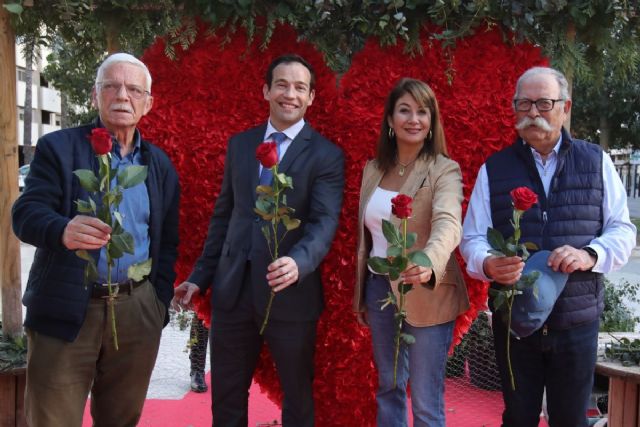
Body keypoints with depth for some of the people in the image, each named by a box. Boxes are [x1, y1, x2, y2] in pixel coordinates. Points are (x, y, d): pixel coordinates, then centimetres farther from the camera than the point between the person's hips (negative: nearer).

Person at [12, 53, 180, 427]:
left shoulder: (161, 163, 11)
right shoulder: (59, 147, -1)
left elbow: (167, 241, 13)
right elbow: (26, 213, -11)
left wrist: (160, 303, 5)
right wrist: (64, 230, -33)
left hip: (138, 311, 4)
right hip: (67, 310, -3)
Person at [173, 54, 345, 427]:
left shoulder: (326, 155, -4)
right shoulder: (239, 144, 10)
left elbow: (325, 221, -16)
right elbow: (224, 215, 13)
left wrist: (298, 262, -35)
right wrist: (201, 276, 10)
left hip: (290, 293, -4)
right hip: (233, 290, 4)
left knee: (298, 394, 13)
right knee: (226, 395, 14)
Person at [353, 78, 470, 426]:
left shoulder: (444, 170, -10)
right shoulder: (373, 169, 7)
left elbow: (448, 223, -29)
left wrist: (429, 263, -49)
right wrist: (361, 295, 15)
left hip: (426, 294, -5)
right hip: (380, 288, 5)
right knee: (387, 388, 17)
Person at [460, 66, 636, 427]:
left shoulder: (596, 162, 4)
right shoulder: (494, 168, 4)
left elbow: (622, 230, 4)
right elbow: (473, 239, 2)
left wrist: (590, 255, -17)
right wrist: (488, 264, -21)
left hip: (577, 320, 0)